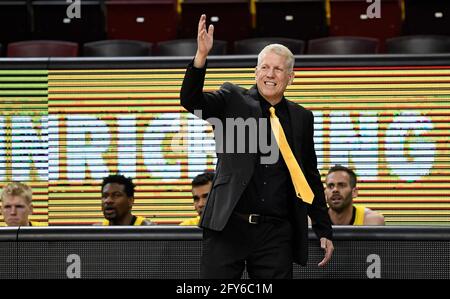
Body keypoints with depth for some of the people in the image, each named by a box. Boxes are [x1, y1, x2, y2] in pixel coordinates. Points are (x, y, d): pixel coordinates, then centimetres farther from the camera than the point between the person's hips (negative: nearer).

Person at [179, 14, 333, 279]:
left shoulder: (301, 118, 12)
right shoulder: (233, 100, 6)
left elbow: (311, 177, 17)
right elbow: (190, 100, -11)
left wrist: (324, 230, 16)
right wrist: (201, 56, -27)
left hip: (276, 234, 2)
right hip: (228, 226, -2)